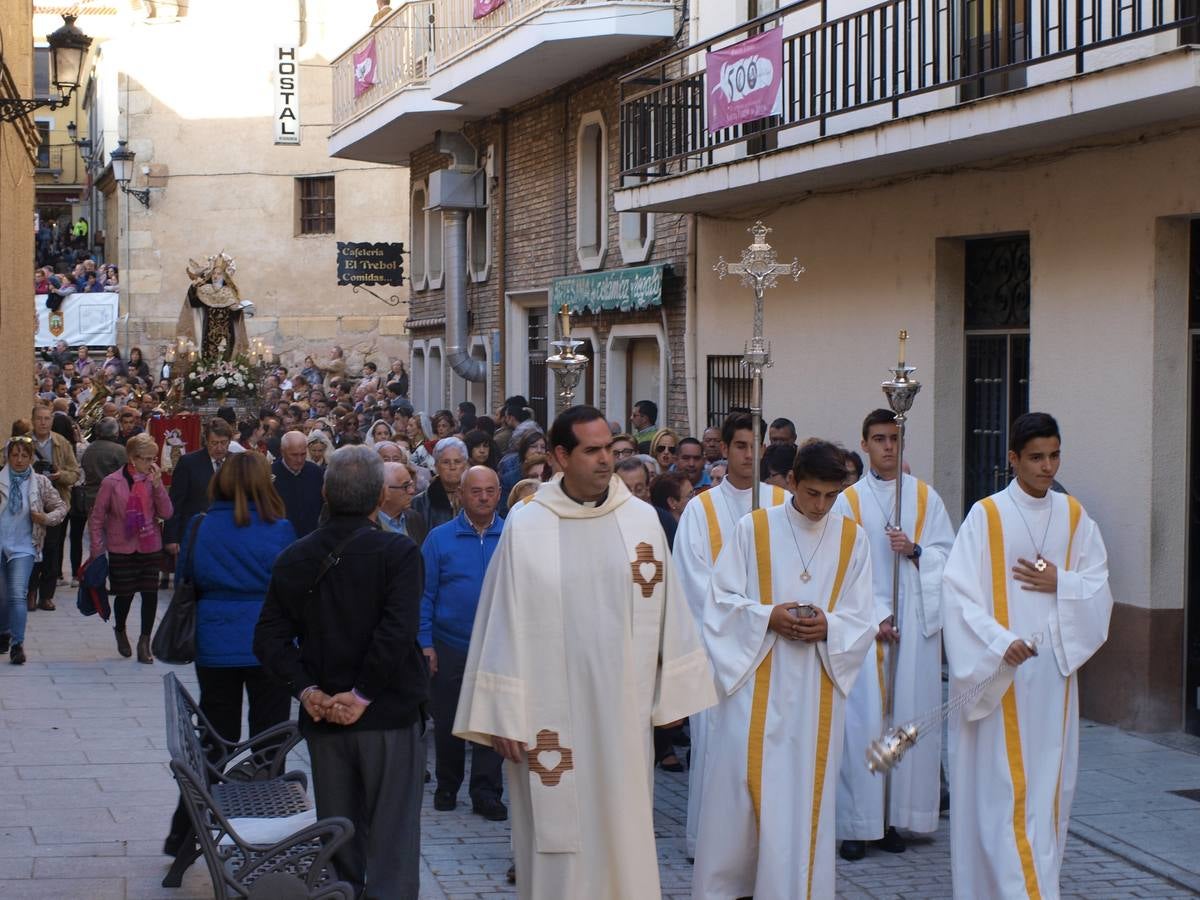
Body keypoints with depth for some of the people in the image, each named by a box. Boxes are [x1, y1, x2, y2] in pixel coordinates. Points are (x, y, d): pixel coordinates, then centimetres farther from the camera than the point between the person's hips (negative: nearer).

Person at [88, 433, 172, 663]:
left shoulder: (153, 480, 1)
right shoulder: (112, 483, -9)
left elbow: (166, 513, -5)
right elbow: (96, 519, -2)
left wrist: (157, 485, -15)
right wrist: (97, 550, -3)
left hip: (150, 547, 2)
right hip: (122, 549, -2)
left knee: (150, 593, -3)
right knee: (125, 594, 6)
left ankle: (144, 642, 10)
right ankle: (120, 631, 36)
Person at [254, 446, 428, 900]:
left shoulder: (294, 559, 4)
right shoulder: (398, 552, -11)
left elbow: (269, 638, 1)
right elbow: (397, 633, -21)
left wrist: (307, 690, -3)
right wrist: (363, 694, -14)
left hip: (323, 719, 4)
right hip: (390, 715, -4)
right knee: (392, 837, 1)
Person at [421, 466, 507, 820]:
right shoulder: (440, 538, 0)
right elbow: (425, 593, 0)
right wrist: (425, 644, -6)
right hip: (450, 646, 0)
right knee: (447, 722, 10)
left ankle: (486, 792, 9)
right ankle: (447, 787, 25)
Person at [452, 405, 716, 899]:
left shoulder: (642, 520, 2)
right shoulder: (526, 527, -5)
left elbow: (666, 611, 5)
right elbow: (504, 622, -3)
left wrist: (669, 693, 4)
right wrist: (504, 715, -5)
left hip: (623, 711, 2)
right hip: (550, 715, -2)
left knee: (624, 833, 8)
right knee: (558, 842, 4)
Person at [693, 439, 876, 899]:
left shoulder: (852, 539, 4)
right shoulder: (752, 529, -2)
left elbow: (862, 618, 4)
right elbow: (722, 602, -2)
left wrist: (828, 627, -16)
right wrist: (767, 617, -17)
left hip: (818, 688, 2)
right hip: (755, 681, -2)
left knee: (806, 795, 4)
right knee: (739, 790, 0)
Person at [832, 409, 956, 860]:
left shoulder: (925, 496, 9)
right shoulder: (848, 500, 3)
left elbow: (947, 552, 8)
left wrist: (914, 550, -12)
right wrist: (876, 617, -10)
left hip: (915, 623, 2)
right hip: (864, 622, -2)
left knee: (909, 716, 0)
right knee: (864, 718, -7)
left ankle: (896, 816, 6)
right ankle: (858, 822, -5)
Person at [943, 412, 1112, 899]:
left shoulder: (1073, 516, 8)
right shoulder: (986, 515, -5)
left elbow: (1098, 587, 9)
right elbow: (959, 591, -10)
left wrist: (1059, 583, -10)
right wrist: (1000, 642, -22)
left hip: (1055, 667, 4)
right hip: (1000, 669, -4)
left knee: (1050, 777, 8)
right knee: (1004, 781, -8)